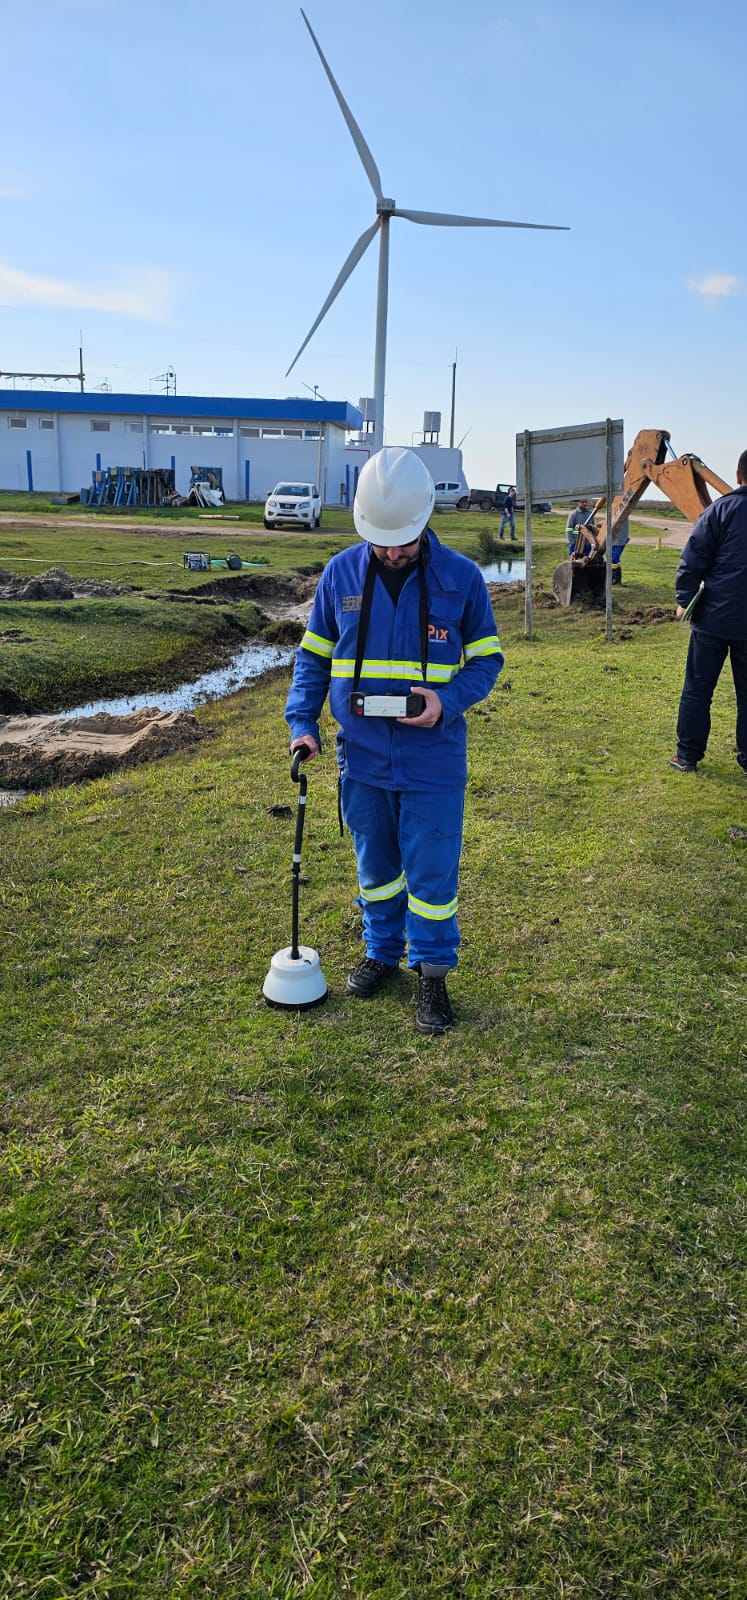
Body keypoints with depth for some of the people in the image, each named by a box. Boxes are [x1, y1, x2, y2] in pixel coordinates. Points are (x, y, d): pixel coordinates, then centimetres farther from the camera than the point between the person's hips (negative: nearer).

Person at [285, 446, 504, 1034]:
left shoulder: (462, 578, -8)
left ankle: (433, 971, 22)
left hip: (434, 760, -2)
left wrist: (448, 702, -18)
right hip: (362, 757, 3)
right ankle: (383, 951, 37)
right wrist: (303, 721, -4)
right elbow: (313, 656, 8)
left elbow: (487, 658, 1)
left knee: (432, 873, 4)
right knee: (375, 866, 17)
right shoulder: (341, 574, -2)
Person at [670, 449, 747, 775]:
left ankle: (687, 756, 13)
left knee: (697, 690, 8)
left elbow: (692, 561, -9)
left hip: (713, 617, -2)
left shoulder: (720, 510, -8)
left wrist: (684, 600, 3)